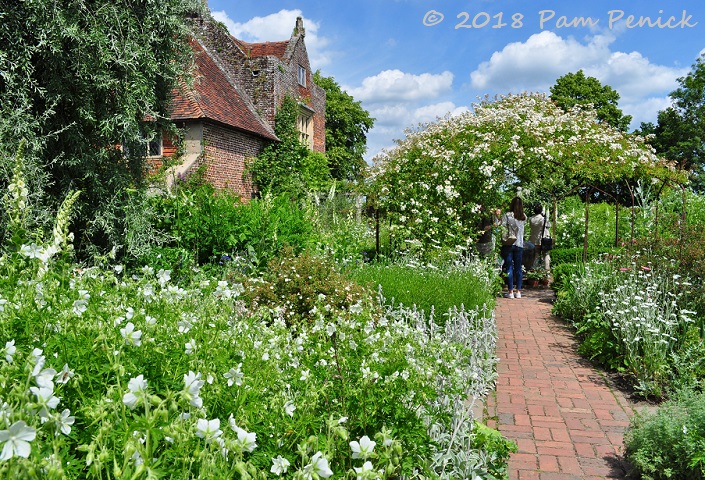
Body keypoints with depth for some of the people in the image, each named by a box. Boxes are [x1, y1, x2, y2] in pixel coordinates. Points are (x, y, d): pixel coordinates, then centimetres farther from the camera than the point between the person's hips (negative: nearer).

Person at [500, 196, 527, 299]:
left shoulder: (507, 215, -6)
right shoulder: (524, 217, 4)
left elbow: (502, 228, -12)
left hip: (508, 244, -3)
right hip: (519, 245, 3)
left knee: (509, 268, 1)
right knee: (518, 269, 9)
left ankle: (511, 292, 0)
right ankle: (518, 291, 11)